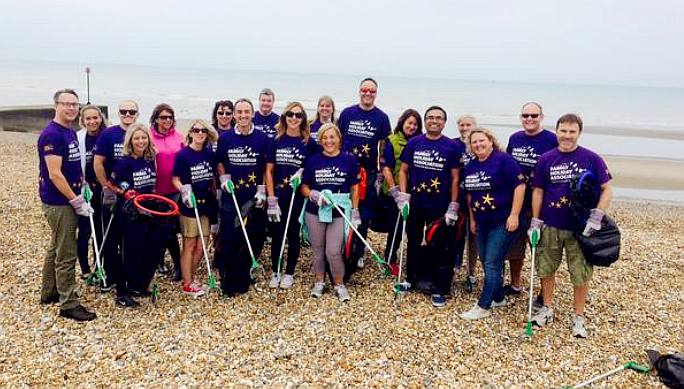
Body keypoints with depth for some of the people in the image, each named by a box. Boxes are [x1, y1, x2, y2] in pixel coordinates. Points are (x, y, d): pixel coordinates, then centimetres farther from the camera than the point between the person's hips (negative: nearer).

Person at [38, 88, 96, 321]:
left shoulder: (71, 133, 10)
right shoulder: (51, 134, -18)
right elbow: (54, 174, -21)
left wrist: (82, 186, 8)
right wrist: (76, 201, -18)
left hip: (67, 200, 10)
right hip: (58, 203, -10)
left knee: (57, 248, 19)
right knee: (66, 254, -4)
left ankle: (49, 293, 34)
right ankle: (68, 304, 5)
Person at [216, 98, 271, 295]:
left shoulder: (263, 138, -1)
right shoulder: (225, 138, 3)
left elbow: (268, 168, 3)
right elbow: (219, 162, 15)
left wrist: (262, 190, -4)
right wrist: (224, 178, -2)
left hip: (254, 198, 0)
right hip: (231, 196, 1)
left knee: (252, 240, 6)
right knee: (229, 239, 0)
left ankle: (242, 279, 24)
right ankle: (228, 281, 14)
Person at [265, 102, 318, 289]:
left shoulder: (309, 143, -2)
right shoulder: (277, 141, 1)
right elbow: (269, 170, 0)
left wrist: (303, 173, -15)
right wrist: (271, 199, -6)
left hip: (298, 196, -1)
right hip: (277, 196, 1)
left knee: (293, 235, 9)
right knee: (276, 235, 8)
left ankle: (289, 273, 24)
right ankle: (275, 272, 24)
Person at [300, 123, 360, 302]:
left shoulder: (349, 159, -1)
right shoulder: (313, 160, 1)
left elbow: (354, 188, 5)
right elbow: (304, 187, 6)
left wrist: (355, 211, 2)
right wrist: (313, 195, -15)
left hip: (339, 212, -2)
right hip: (315, 212, 2)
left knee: (333, 252, -7)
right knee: (318, 250, 12)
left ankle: (339, 284, 15)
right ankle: (319, 282, 31)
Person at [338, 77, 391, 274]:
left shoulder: (381, 117, 3)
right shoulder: (347, 113, 4)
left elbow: (384, 147, 5)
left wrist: (380, 174, 2)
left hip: (369, 172, 0)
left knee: (363, 215, 6)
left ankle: (358, 254, 18)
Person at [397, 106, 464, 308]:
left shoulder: (453, 147, -2)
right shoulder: (413, 143, 3)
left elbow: (455, 178, -1)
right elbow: (403, 171, 7)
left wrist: (453, 207, -6)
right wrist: (403, 197, -3)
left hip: (440, 207, -2)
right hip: (415, 204, 2)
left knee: (440, 248, 2)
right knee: (413, 243, 15)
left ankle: (439, 289, 11)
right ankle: (412, 279, 31)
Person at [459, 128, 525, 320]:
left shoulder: (503, 160, -12)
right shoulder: (470, 166, 9)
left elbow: (519, 186, -15)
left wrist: (514, 215, -18)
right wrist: (472, 219, 17)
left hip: (502, 222, -7)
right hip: (482, 223, 7)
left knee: (492, 264, -5)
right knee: (487, 263, 14)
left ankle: (483, 307, 3)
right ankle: (498, 298, 31)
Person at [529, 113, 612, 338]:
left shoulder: (591, 159, -4)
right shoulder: (546, 159, 2)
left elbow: (607, 189, -2)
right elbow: (538, 191, 7)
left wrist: (596, 217, -12)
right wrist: (535, 222, 4)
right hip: (550, 227, 2)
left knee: (581, 274, 5)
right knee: (546, 270, 11)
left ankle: (579, 317, 21)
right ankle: (547, 309, 30)